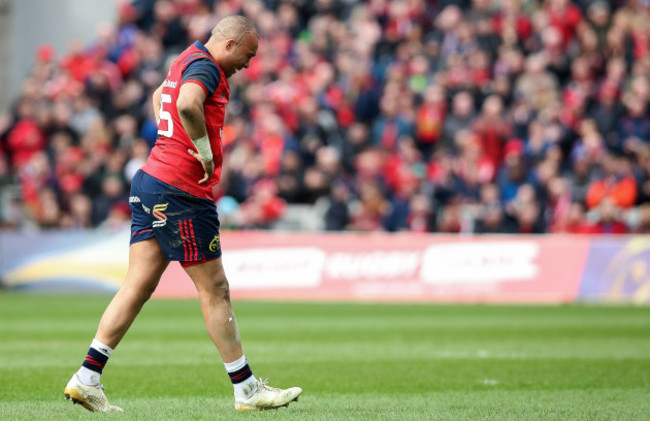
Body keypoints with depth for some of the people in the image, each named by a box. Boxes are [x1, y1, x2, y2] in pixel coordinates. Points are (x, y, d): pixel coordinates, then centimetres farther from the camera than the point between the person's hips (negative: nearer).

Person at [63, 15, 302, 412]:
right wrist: (205, 152, -22)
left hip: (151, 182, 10)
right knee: (215, 290, -1)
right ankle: (247, 390, 7)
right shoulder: (205, 67, -14)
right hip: (181, 191, -10)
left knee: (139, 285, 7)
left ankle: (87, 378, 2)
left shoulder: (189, 60, 18)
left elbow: (160, 96, 38)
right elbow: (188, 104, -35)